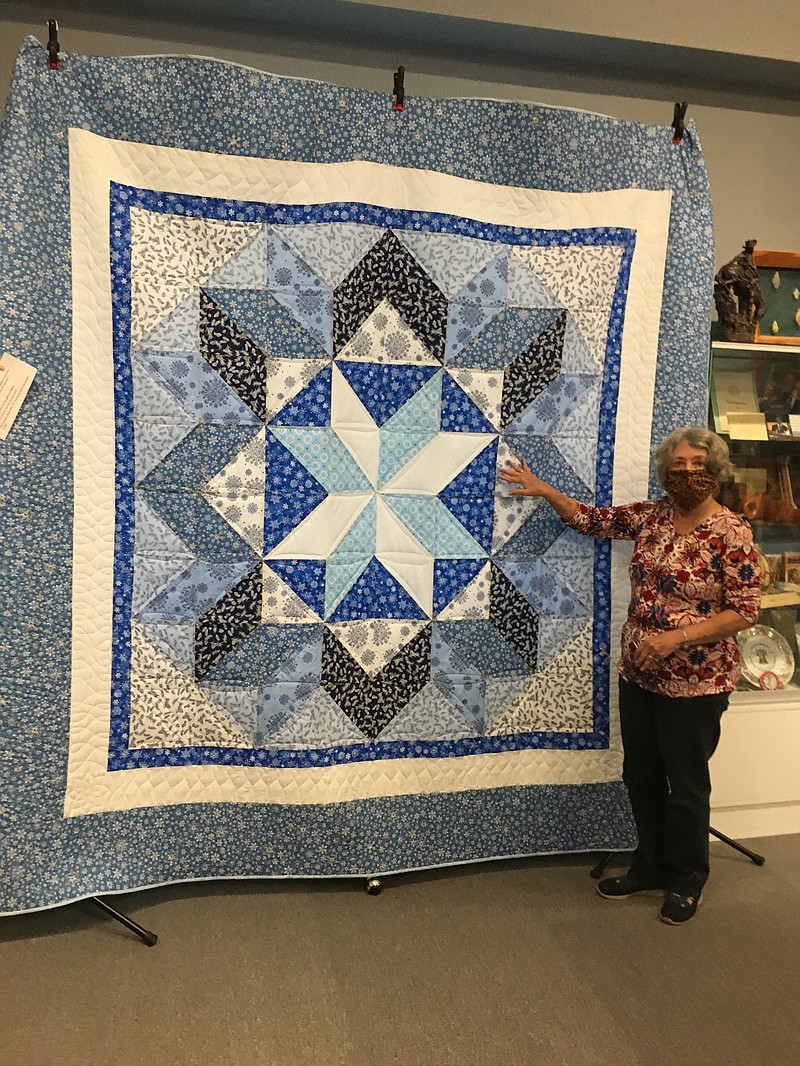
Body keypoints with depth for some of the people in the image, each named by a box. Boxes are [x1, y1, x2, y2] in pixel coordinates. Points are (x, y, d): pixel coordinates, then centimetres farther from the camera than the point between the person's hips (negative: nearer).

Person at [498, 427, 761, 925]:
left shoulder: (731, 533, -15)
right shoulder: (652, 516, 3)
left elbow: (745, 610, -16)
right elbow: (594, 519, 12)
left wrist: (677, 637, -24)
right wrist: (542, 488, 8)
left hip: (693, 682, -6)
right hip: (639, 674, 6)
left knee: (685, 784, 9)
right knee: (641, 775, 17)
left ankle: (686, 881, 30)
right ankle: (650, 866, 36)